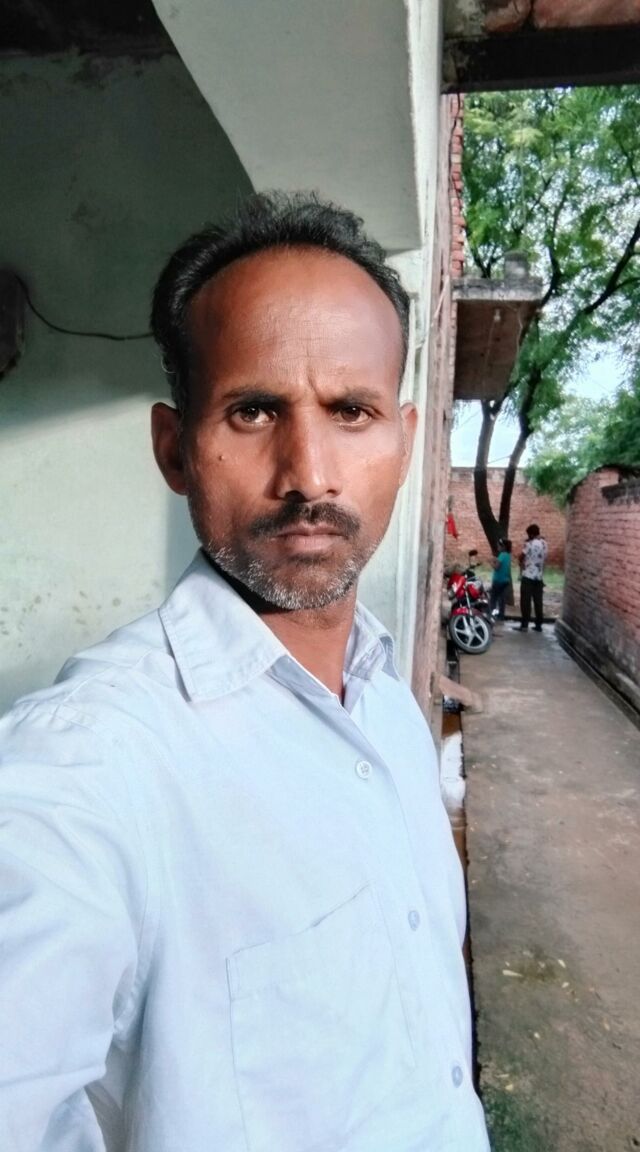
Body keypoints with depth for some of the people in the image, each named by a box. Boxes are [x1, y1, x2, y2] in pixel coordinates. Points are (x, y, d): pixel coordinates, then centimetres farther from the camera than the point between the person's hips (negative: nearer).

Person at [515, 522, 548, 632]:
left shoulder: (529, 544, -13)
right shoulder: (544, 543, 9)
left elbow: (521, 557, -10)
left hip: (528, 576, -6)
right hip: (539, 577, 6)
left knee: (525, 601, -3)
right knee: (538, 601, 9)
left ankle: (525, 625, -4)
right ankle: (538, 625, 11)